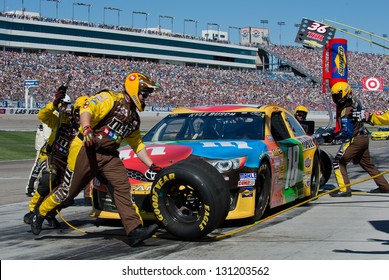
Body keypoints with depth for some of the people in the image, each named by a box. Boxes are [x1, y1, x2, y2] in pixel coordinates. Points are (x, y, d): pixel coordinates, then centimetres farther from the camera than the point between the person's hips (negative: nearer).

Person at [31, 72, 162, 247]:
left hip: (109, 156, 7)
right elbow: (86, 110, -25)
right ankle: (40, 213, 27)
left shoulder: (134, 118, 17)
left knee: (123, 188, -13)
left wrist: (151, 166, 16)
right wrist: (87, 128, -45)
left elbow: (138, 144, 24)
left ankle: (134, 231, -20)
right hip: (87, 151, -7)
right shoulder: (111, 99, -9)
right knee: (69, 190, 2)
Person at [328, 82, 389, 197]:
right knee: (367, 163, 21)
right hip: (364, 138, 10)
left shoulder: (346, 110, -21)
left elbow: (347, 132, -24)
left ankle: (344, 189, -11)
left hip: (355, 140, -10)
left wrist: (332, 135, -17)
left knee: (338, 162, -6)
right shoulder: (354, 102, 7)